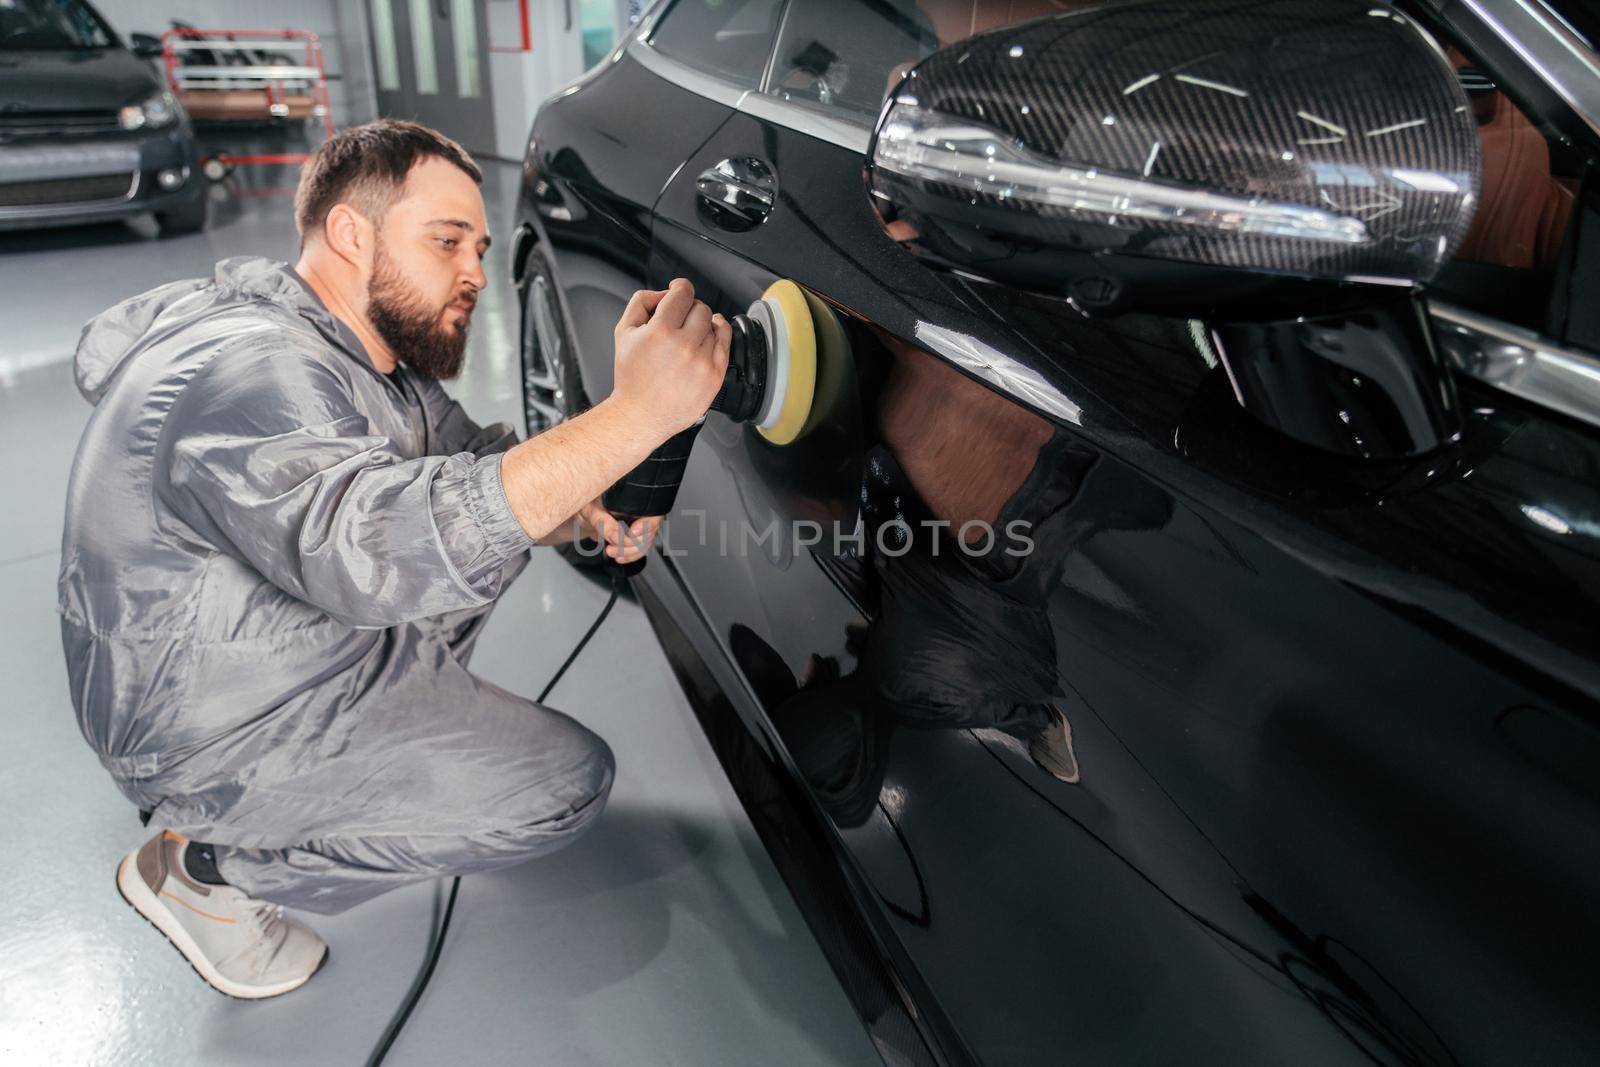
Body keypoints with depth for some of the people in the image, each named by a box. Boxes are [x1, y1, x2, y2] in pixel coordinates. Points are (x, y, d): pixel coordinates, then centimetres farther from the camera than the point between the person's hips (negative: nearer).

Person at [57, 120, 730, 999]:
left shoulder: (374, 345, 1)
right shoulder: (245, 372, -30)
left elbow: (480, 463, 7)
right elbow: (377, 547, -47)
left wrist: (587, 511, -16)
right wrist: (635, 416, -51)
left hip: (304, 634, 9)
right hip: (219, 735, -9)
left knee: (491, 510, 8)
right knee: (569, 783, -14)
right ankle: (206, 866, -1)